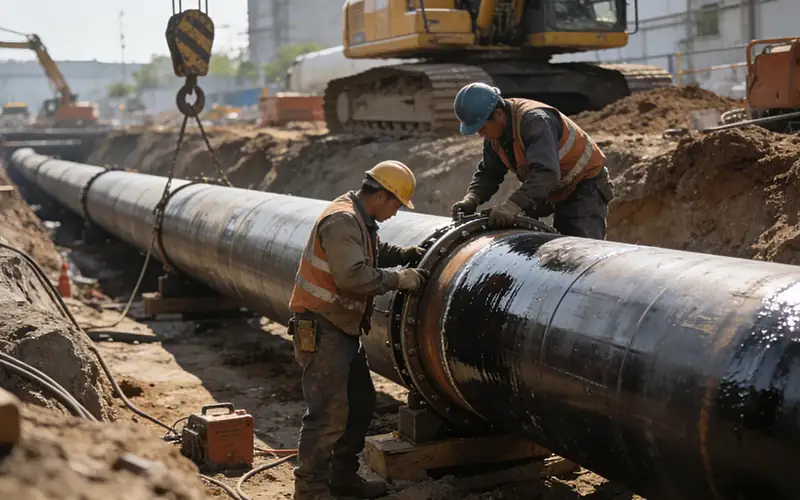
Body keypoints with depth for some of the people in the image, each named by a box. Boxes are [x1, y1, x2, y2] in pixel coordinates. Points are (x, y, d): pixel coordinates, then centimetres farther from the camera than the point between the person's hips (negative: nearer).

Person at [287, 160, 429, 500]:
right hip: (320, 330, -11)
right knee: (329, 413, -9)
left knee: (360, 402, 17)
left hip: (344, 330, 11)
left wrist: (407, 254, 10)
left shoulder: (362, 221, 14)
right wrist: (398, 279, -19)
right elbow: (353, 275, -29)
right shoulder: (342, 220, -19)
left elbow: (376, 253, 28)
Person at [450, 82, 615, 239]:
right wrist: (472, 198, -19)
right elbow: (488, 172, 2)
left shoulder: (535, 120, -31)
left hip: (585, 187, -9)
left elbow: (546, 172, -43)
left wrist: (513, 204, -52)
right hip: (557, 192, 9)